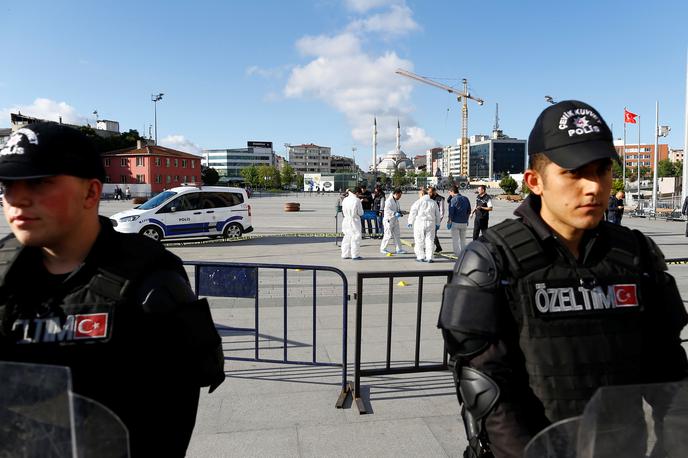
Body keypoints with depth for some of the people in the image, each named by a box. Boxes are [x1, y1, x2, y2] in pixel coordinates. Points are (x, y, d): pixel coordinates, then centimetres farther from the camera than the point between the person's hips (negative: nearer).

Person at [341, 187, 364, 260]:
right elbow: (360, 213, -9)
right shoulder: (357, 200, -14)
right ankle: (355, 255, 4)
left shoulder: (345, 200, 3)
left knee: (347, 237, 14)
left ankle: (345, 254, 17)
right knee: (356, 237, 2)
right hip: (354, 221, -6)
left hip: (346, 220, 6)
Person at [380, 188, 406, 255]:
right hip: (389, 220, -9)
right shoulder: (389, 200, -14)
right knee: (388, 235, -5)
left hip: (395, 220, 9)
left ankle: (399, 249, 14)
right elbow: (387, 209, -26)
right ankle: (383, 249, 8)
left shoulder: (397, 201, 15)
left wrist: (400, 212, 6)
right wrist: (395, 213, -32)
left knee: (397, 235, 9)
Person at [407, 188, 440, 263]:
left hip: (420, 223, -4)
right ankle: (429, 257, 5)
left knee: (419, 240, 6)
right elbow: (437, 215, 14)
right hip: (430, 223, 4)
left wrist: (410, 222, 7)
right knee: (429, 240, 6)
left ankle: (420, 257, 10)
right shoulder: (433, 202, 10)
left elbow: (412, 213, -3)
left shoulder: (418, 202, -5)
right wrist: (437, 224, 20)